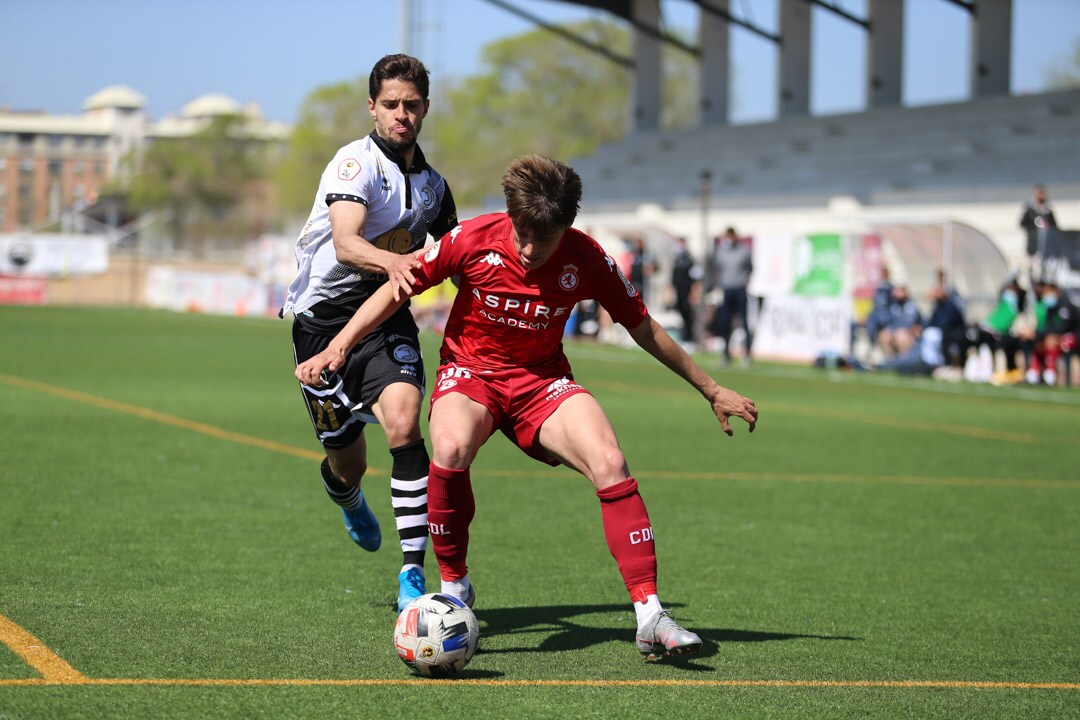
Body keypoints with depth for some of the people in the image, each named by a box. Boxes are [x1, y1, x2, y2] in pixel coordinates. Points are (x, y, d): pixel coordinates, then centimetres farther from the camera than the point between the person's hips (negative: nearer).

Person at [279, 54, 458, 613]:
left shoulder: (432, 185, 9)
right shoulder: (356, 162, -12)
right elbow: (345, 242, -30)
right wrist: (392, 261, -50)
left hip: (387, 318, 3)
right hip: (324, 319, -3)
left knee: (403, 422, -24)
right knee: (347, 460, 6)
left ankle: (412, 576, -24)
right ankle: (347, 498, 49)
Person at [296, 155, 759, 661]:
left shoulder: (586, 259, -13)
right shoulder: (473, 239, -17)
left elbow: (643, 329, 1)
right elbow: (396, 290, -5)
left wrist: (711, 391, 8)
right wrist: (337, 348, -13)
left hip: (543, 379, 1)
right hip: (470, 371, -1)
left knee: (609, 462, -25)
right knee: (450, 447, -35)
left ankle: (649, 614, -20)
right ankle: (454, 587, -13)